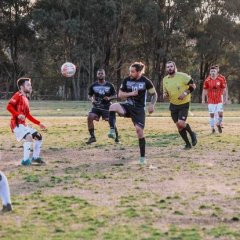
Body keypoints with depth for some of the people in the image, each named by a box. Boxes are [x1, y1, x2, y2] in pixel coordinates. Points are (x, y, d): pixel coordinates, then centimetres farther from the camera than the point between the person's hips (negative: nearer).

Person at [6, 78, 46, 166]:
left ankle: (35, 157, 21)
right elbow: (9, 106, -21)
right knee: (29, 137, -28)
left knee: (39, 137, 11)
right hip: (16, 124, -9)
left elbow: (28, 115, 24)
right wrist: (18, 115, -33)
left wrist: (39, 123, 22)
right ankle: (25, 160, -22)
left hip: (23, 125, 9)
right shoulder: (18, 95, -7)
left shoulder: (25, 99, 18)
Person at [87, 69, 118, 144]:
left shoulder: (109, 85, 2)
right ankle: (92, 137, -8)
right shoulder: (93, 85, 5)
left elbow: (115, 95, 6)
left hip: (106, 107, -1)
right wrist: (92, 100, -10)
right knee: (90, 117, -21)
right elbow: (89, 95, 13)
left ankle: (116, 137, 11)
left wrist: (109, 98, -15)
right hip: (96, 106, 1)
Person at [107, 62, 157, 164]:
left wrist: (152, 104, -14)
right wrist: (131, 93, -15)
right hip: (128, 106, 2)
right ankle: (112, 130, -30)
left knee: (139, 130, -11)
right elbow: (120, 94, 2)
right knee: (113, 106, -29)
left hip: (139, 109, -2)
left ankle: (142, 157, 1)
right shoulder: (126, 80, -1)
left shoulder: (145, 81, -7)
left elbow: (154, 94, 3)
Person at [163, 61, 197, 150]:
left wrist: (185, 93, -22)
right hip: (173, 105, 5)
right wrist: (165, 95, -8)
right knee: (178, 126, 5)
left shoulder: (182, 76, -14)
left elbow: (193, 86, -9)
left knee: (181, 123, -20)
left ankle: (192, 134, 11)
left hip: (184, 104, -5)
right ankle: (188, 144, 20)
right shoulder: (165, 79, 2)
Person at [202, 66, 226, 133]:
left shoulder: (221, 79, -4)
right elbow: (204, 90, 4)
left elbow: (224, 90, 4)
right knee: (211, 114, 1)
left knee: (220, 113, -7)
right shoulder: (207, 81, -4)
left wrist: (224, 99, 4)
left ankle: (219, 124, 20)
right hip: (211, 101, 0)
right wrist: (203, 99, 1)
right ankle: (212, 128, 10)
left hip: (219, 100, 0)